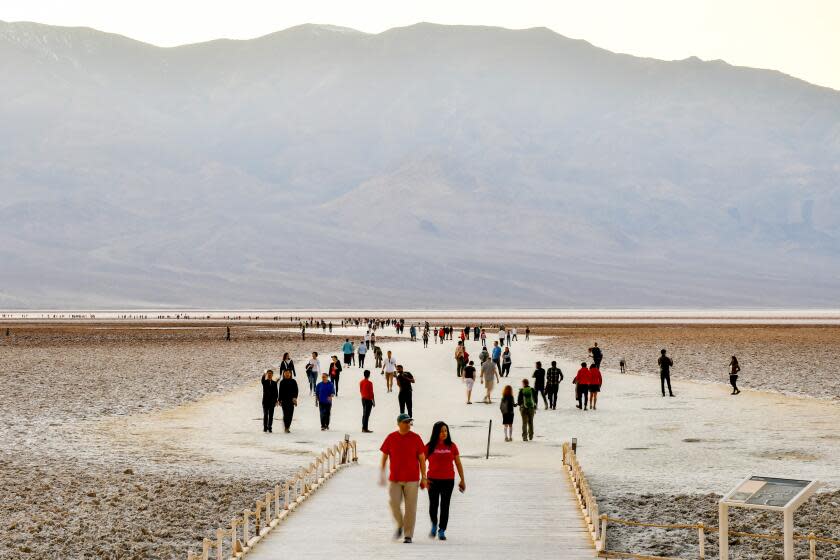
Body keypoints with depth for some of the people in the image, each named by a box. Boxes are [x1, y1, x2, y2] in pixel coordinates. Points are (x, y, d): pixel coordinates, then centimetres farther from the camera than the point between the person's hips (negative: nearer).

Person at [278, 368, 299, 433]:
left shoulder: (293, 382, 7)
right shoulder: (282, 382, 7)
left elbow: (296, 391, 4)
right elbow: (280, 392, 9)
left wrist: (295, 398, -11)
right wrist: (280, 400, 4)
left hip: (291, 400, 1)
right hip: (284, 400, -1)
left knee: (290, 414, 1)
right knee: (285, 414, -11)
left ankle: (288, 426, 13)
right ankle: (286, 427, -12)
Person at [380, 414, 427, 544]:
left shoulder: (415, 438, -2)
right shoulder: (391, 438, 1)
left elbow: (422, 458, 2)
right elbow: (384, 457, 7)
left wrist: (424, 477, -2)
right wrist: (382, 475, 2)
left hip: (412, 479, -1)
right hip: (394, 478, 1)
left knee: (410, 507, -2)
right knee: (394, 503, -6)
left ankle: (408, 535, 6)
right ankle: (400, 526, 21)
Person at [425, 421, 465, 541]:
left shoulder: (452, 446, 2)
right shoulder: (429, 447, -2)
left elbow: (458, 464, 7)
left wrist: (462, 480, 6)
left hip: (448, 480, 1)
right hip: (433, 480, -1)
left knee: (445, 506, 2)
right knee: (433, 505, 3)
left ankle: (442, 531, 11)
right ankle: (434, 524, 30)